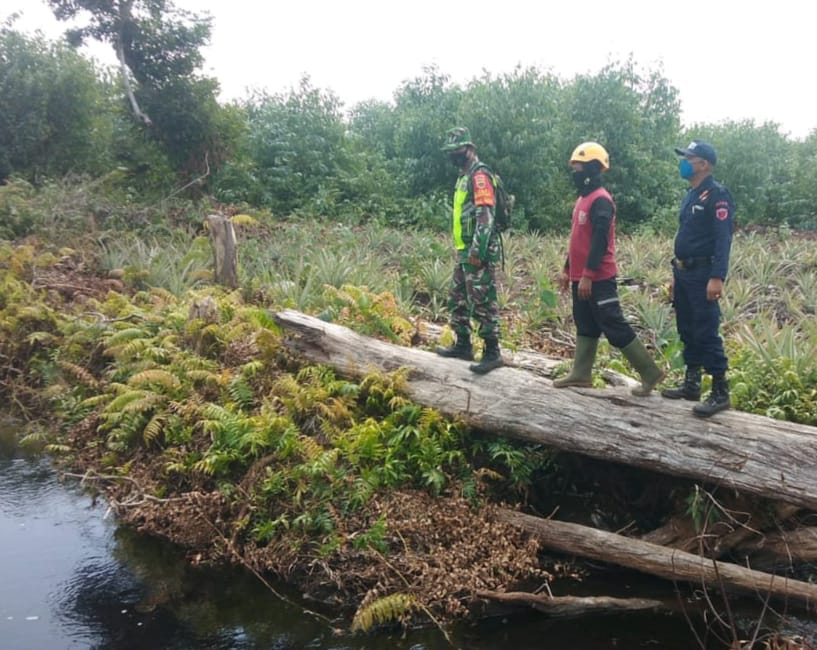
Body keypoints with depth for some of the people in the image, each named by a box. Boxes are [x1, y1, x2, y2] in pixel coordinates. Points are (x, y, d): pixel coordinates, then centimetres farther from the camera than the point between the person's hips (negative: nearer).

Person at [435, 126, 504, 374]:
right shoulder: (465, 175, 19)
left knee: (482, 303, -8)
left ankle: (492, 352, -2)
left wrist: (478, 250, -25)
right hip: (464, 250, 10)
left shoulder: (479, 174, -12)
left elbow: (485, 216, -21)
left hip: (478, 251, -10)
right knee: (457, 299, 16)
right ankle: (463, 345, 26)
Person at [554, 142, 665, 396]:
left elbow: (600, 241, -22)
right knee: (585, 327, 14)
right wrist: (567, 270, 21)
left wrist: (588, 275, -24)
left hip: (598, 279, -10)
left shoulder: (600, 200, -16)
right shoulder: (583, 198, 15)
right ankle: (580, 374, 22)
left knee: (615, 328, -6)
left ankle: (650, 373, 2)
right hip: (581, 277, 10)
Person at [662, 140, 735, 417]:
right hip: (684, 273, 9)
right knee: (687, 331, 13)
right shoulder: (690, 195, 16)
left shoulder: (717, 195, -11)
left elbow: (723, 239, -19)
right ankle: (691, 384, 23)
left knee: (706, 334, -8)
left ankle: (720, 393, -1)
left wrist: (717, 277, -27)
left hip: (703, 274, -9)